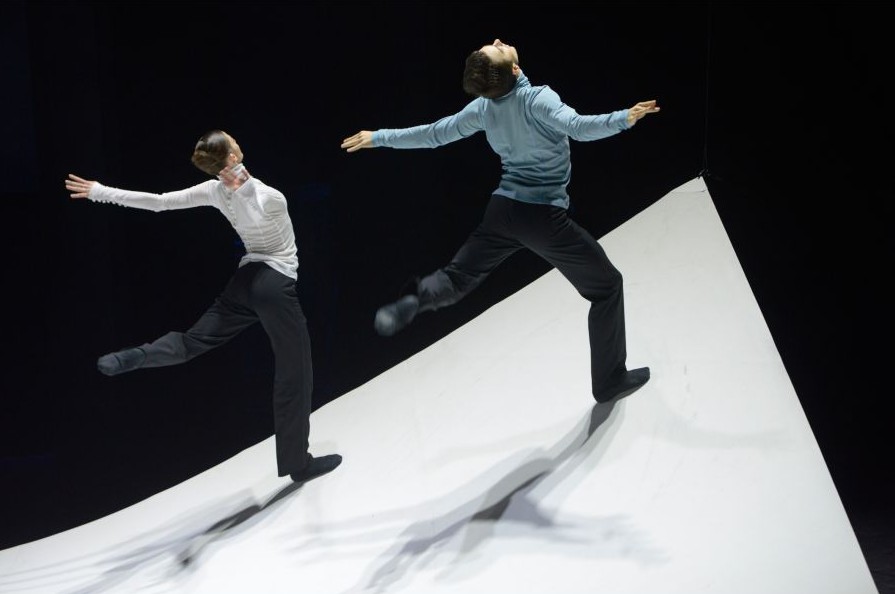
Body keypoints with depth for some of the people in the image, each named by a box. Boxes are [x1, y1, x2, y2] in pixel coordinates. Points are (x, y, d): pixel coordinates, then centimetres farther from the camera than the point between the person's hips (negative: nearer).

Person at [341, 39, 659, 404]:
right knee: (606, 286, 11)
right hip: (545, 217, -5)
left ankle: (414, 300, -18)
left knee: (459, 276, 17)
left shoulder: (483, 108, -3)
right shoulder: (538, 100, -21)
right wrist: (624, 118, -47)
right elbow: (578, 127, -39)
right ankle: (609, 381, 15)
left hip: (503, 209, 5)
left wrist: (380, 138, 19)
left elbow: (433, 134, 7)